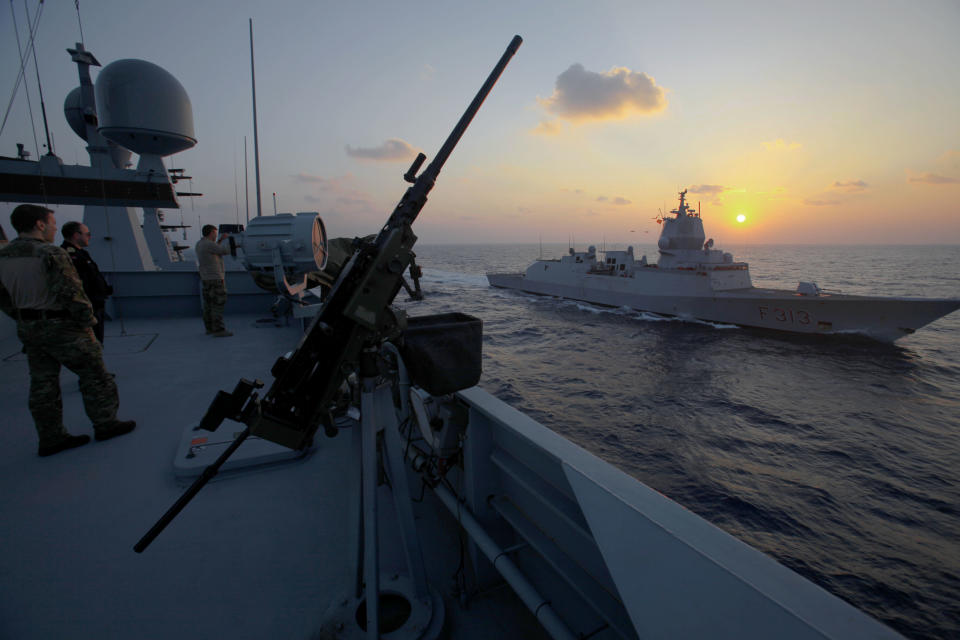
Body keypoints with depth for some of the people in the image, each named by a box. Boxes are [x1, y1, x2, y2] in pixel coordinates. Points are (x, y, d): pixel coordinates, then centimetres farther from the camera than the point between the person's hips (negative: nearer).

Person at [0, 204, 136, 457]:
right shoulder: (51, 253, -16)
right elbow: (71, 293, -19)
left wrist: (24, 320, 19)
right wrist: (87, 322, -10)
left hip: (28, 330, 8)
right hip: (61, 327, -8)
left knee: (42, 385, 12)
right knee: (94, 375, 6)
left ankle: (51, 438, 19)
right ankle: (105, 424, 14)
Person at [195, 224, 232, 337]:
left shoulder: (199, 244, 12)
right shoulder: (209, 244, -17)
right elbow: (226, 251, -11)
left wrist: (221, 239, 24)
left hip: (206, 278, 10)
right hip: (215, 278, -10)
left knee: (209, 304, 13)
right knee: (218, 303, -8)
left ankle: (210, 328, 20)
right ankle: (218, 330, -8)